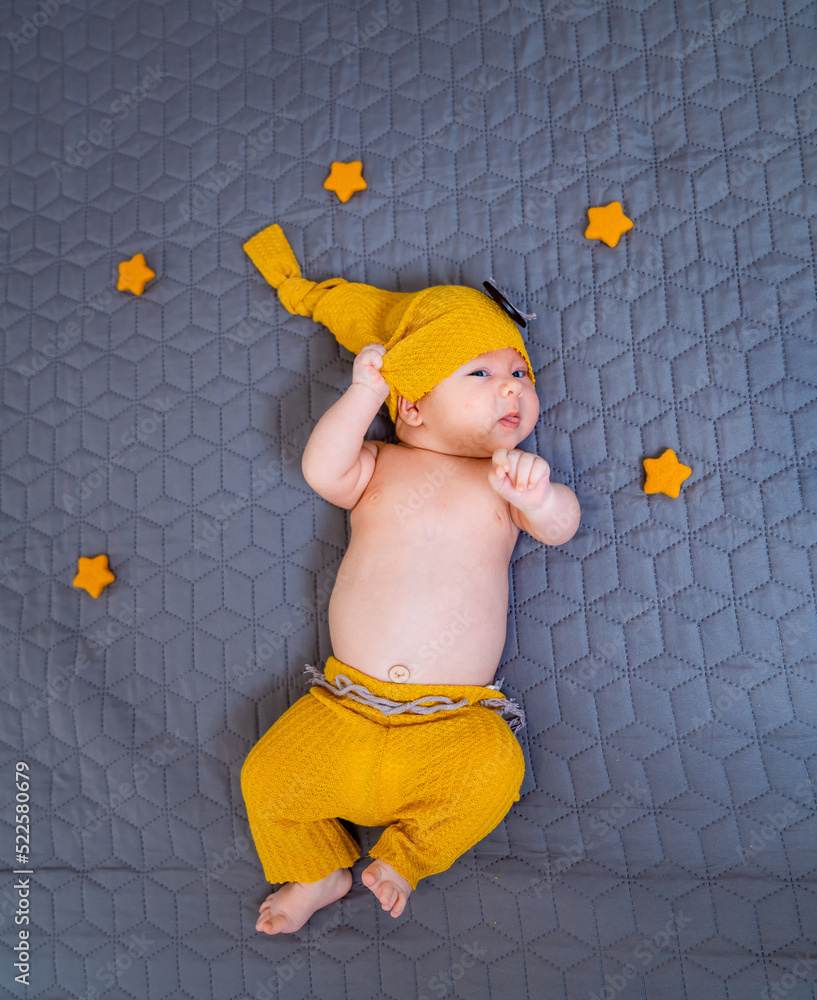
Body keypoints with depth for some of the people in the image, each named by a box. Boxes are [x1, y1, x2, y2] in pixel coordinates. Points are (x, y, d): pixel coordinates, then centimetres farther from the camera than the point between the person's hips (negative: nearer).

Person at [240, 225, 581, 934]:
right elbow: (323, 472, -13)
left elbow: (562, 526, -11)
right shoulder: (380, 466, 6)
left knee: (496, 768, -26)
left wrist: (536, 493, -32)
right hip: (350, 703, 1)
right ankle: (319, 871, 24)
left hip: (454, 717, -1)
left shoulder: (509, 478, 5)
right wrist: (364, 392, -14)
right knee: (268, 776, -7)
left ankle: (405, 857, 4)